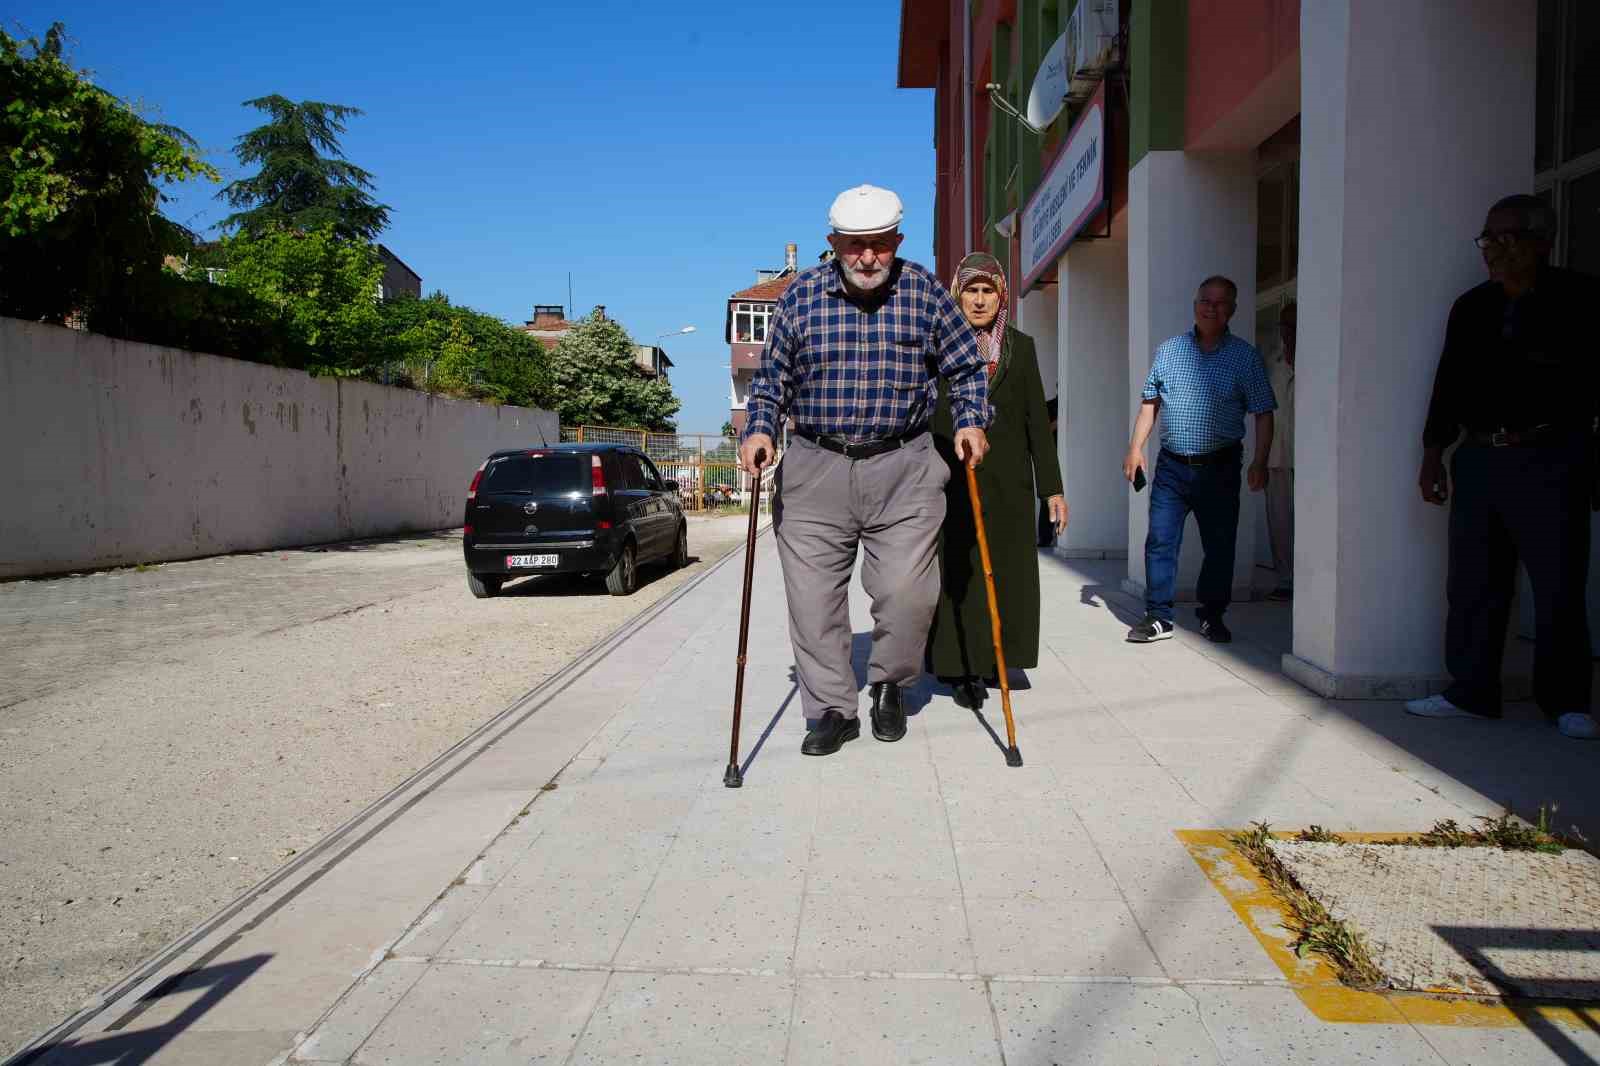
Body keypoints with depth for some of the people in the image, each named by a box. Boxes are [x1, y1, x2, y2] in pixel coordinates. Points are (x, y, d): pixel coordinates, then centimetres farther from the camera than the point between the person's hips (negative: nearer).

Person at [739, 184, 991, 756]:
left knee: (907, 592, -5)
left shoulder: (926, 292, 3)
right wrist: (759, 430, -5)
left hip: (903, 469, -1)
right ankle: (832, 708, 18)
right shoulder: (801, 294, 4)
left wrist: (971, 421, -6)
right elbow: (772, 377, 10)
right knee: (813, 597, 1)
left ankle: (889, 686, 23)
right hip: (815, 468, 1)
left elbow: (965, 369, 10)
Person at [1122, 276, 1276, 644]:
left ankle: (1212, 616, 22)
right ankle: (1158, 617, 6)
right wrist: (1135, 448, 3)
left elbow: (1263, 413, 1)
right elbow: (1149, 404, 13)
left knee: (1220, 545, 6)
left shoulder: (1245, 356, 3)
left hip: (1220, 467, -1)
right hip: (1171, 465, 1)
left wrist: (1259, 462, -8)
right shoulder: (1168, 351, 9)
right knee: (1160, 542, -2)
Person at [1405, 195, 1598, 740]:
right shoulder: (1471, 307, 12)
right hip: (1479, 458, 5)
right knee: (1473, 582, 6)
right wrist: (1433, 452, 12)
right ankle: (1472, 692, 14)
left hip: (1551, 459, -4)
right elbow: (1448, 383, 15)